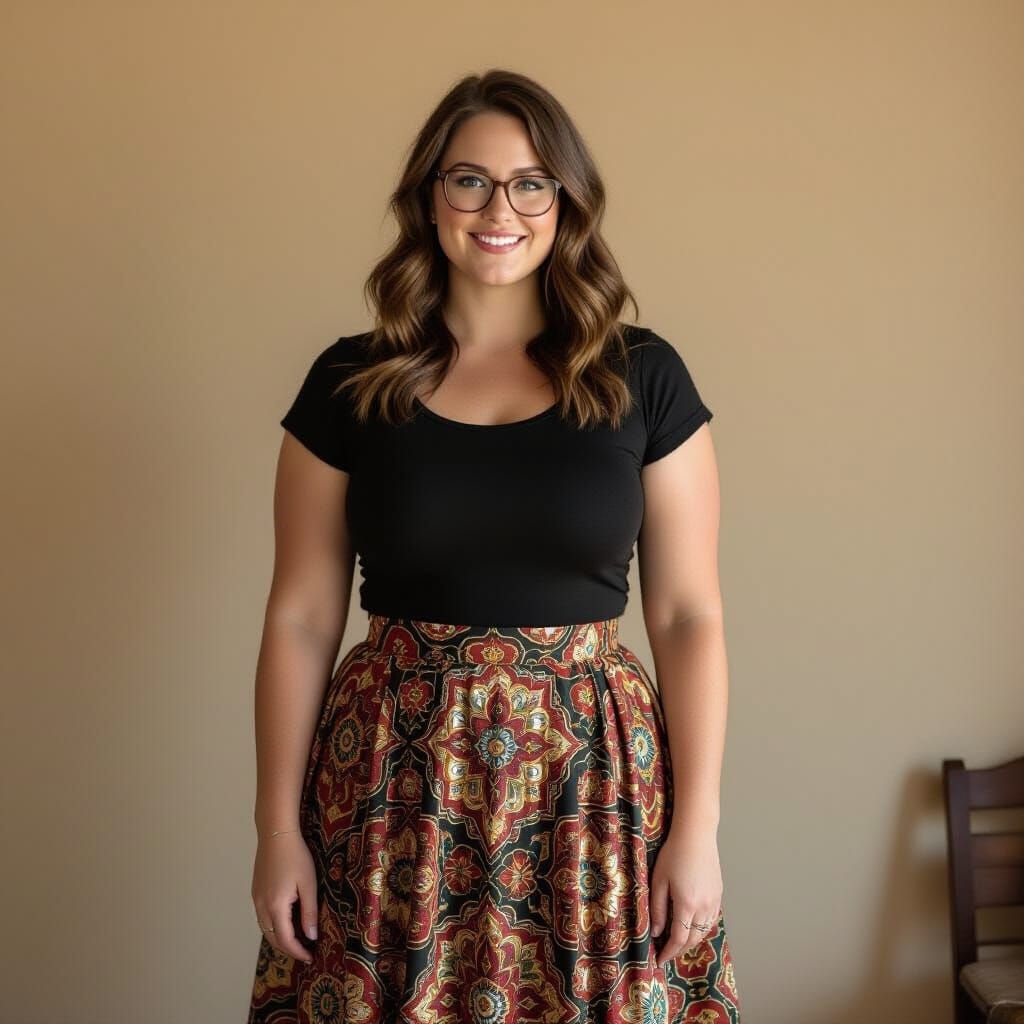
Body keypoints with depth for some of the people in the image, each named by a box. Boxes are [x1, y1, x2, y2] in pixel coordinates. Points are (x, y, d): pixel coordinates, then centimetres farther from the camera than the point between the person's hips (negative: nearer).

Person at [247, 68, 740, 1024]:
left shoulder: (643, 376, 1)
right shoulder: (348, 383, 2)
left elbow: (687, 613, 1)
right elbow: (301, 617, 3)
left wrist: (696, 824, -4)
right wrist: (277, 827, 1)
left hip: (593, 774, 0)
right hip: (393, 780, 1)